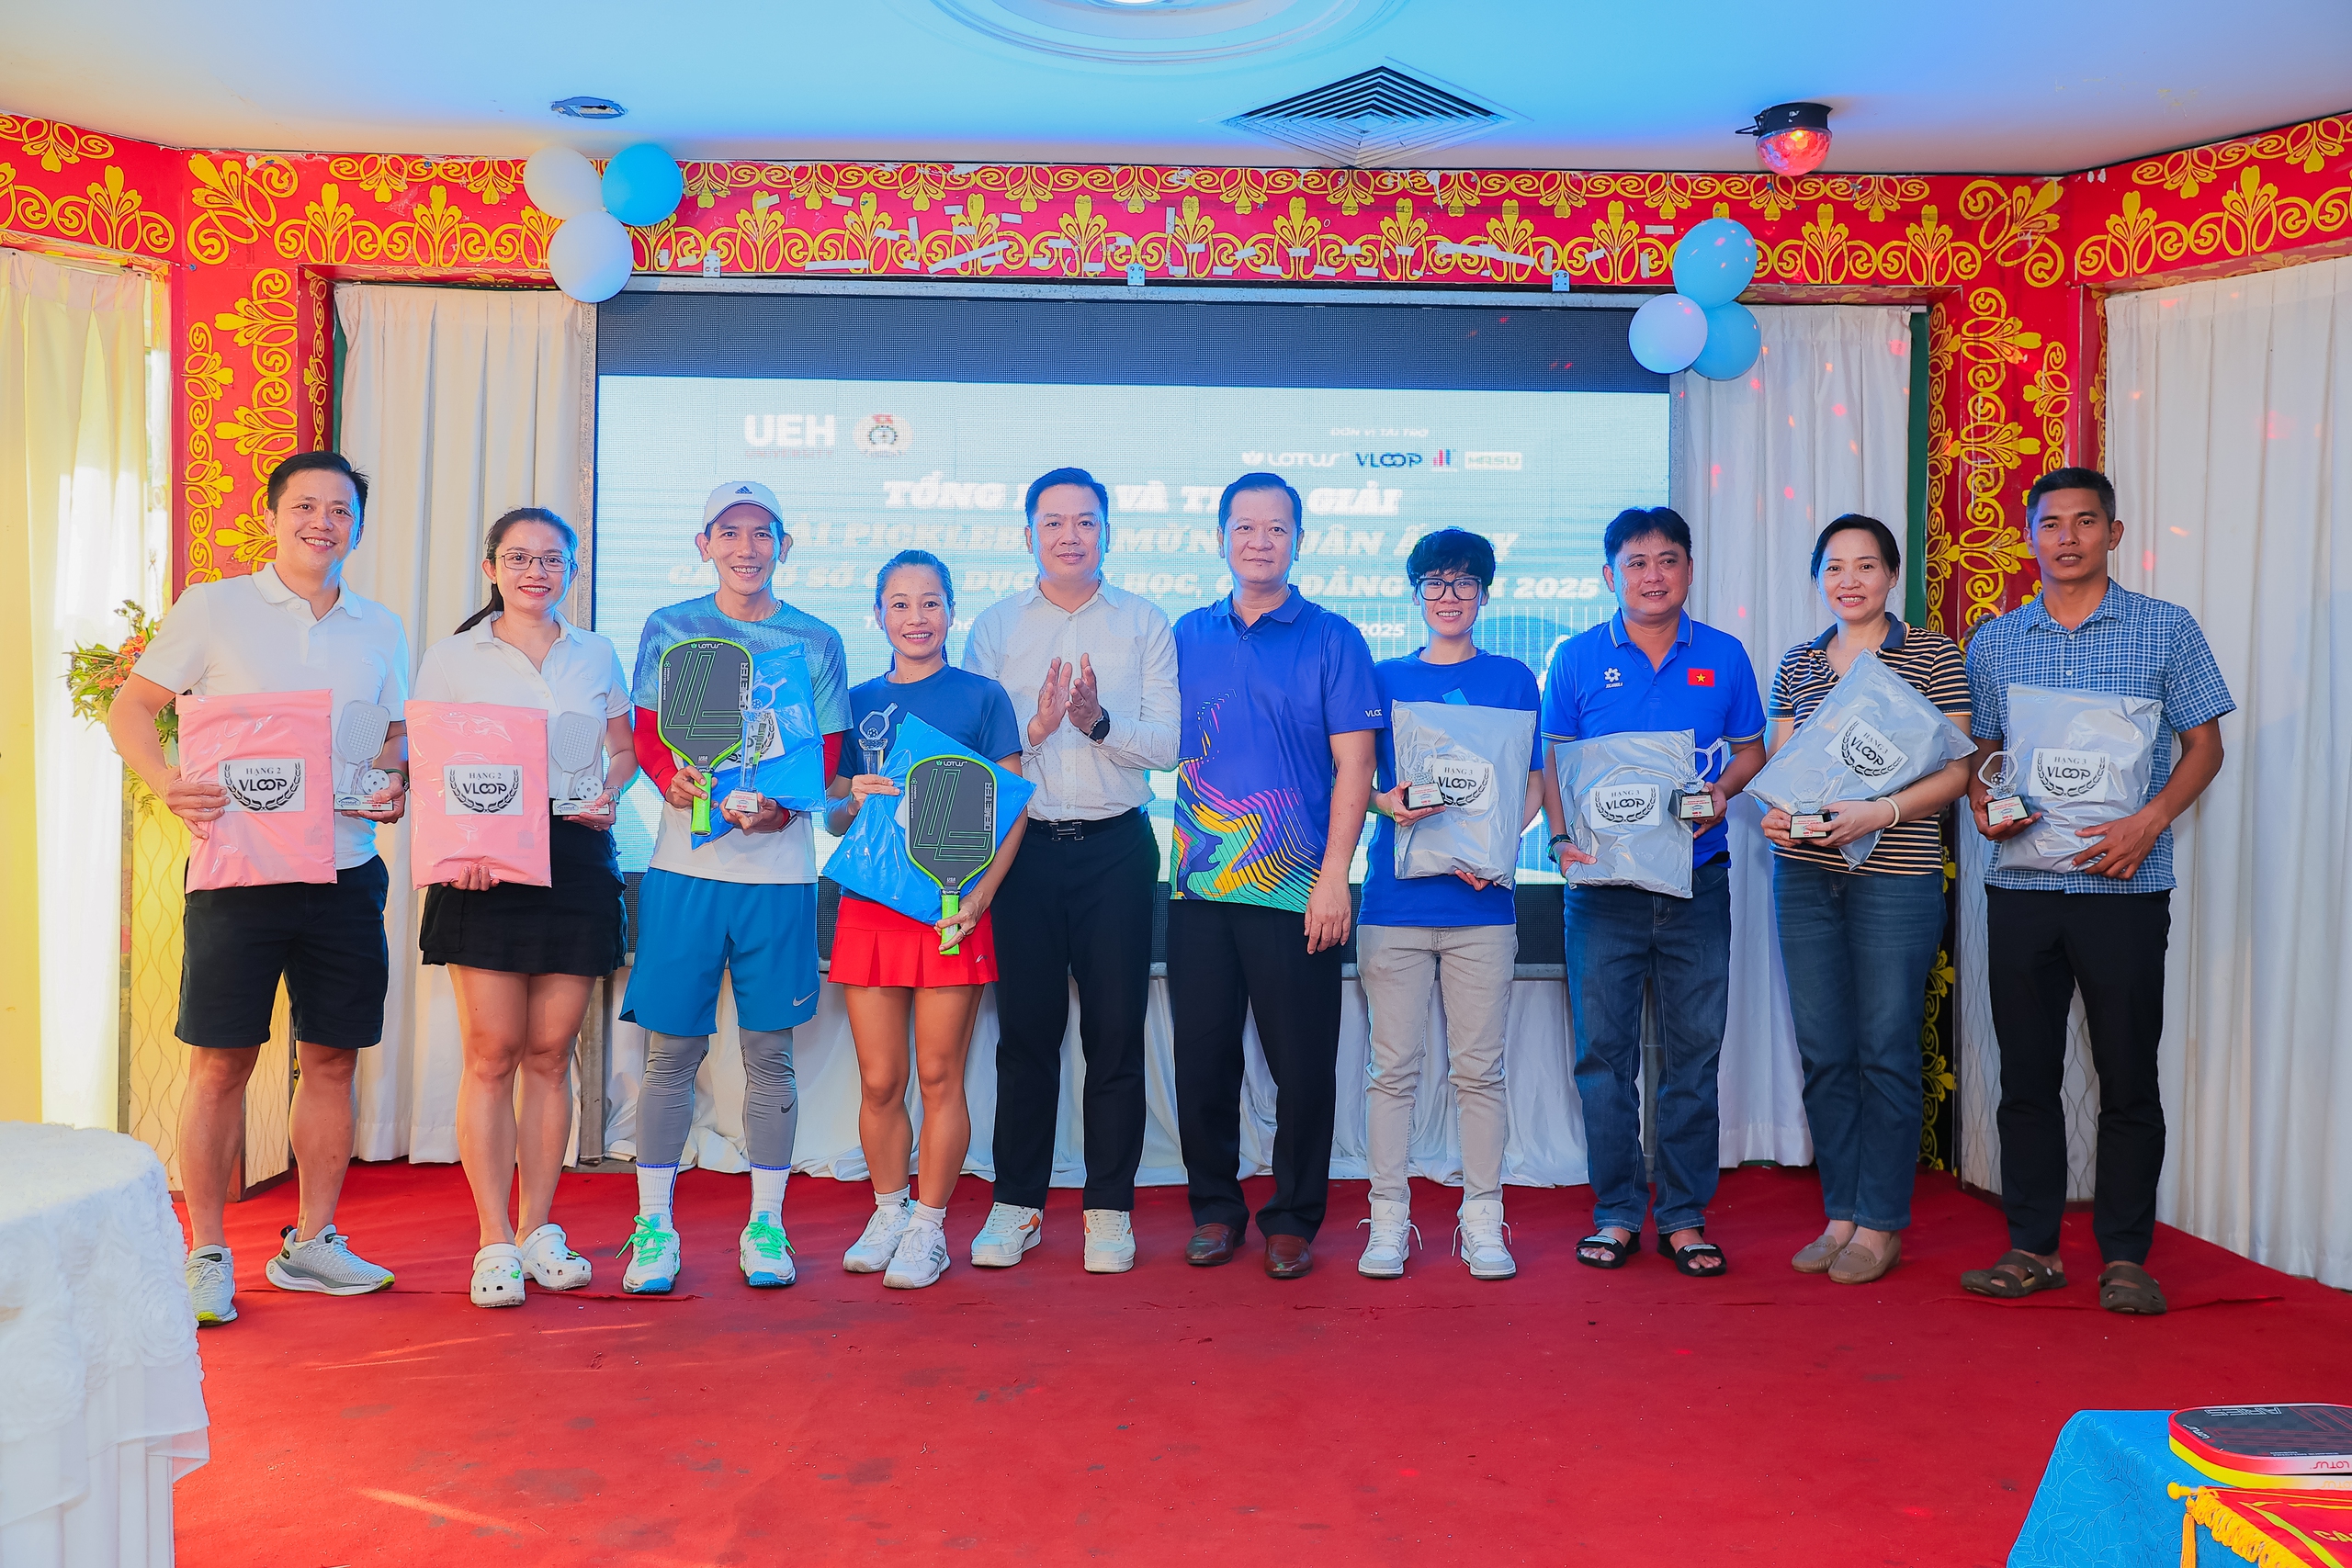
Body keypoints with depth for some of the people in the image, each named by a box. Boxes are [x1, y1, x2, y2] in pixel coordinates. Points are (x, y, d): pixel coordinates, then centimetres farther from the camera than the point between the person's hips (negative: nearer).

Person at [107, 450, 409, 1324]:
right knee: (221, 1061, 0)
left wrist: (396, 787, -4)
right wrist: (167, 783, -17)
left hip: (345, 873, 4)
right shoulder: (214, 609, 1)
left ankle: (311, 1242, 22)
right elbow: (130, 708, 1)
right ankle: (207, 1255, 12)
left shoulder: (381, 631, 11)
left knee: (332, 1058, 8)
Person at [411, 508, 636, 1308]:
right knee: (492, 1051, -4)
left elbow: (625, 749, 20)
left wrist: (608, 795, -2)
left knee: (550, 1053, 5)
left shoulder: (596, 656, 15)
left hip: (576, 859, 2)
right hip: (485, 861, -2)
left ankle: (540, 1230, 15)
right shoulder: (453, 657, 8)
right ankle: (495, 1242, 4)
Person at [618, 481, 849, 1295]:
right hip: (684, 864, 0)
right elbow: (646, 736, 8)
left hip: (778, 867, 0)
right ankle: (653, 1228, 13)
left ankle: (766, 1225, 16)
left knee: (769, 1053, 5)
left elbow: (827, 759, 5)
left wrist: (780, 805, -14)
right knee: (670, 1050, 2)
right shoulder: (668, 629, 8)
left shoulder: (816, 641, 7)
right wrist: (674, 779, -14)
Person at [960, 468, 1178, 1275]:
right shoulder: (994, 627, 9)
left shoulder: (1145, 625, 6)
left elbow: (1167, 744, -2)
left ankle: (1109, 1208, 13)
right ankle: (1017, 1202, 17)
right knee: (1026, 1032, 5)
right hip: (1025, 846, 1)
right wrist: (1033, 727, -15)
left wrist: (1100, 722, -19)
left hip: (1116, 846, 0)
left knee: (1115, 1033, 2)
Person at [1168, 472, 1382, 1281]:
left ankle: (1293, 1220, 18)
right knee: (1202, 1057, 7)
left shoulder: (1331, 639, 1)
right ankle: (1214, 1208, 23)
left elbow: (1353, 764, -4)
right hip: (1198, 884, 3)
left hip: (1296, 890, -3)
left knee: (1303, 1064, 2)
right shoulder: (1188, 636, 12)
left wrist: (1334, 876, -10)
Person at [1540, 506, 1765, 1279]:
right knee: (1604, 1049, 2)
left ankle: (1684, 1216, 16)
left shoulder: (1722, 656, 7)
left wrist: (1720, 793, -7)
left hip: (1696, 881, 1)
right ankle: (1617, 1213, 14)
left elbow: (1751, 749, 13)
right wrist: (1562, 837, -12)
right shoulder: (1578, 657, 3)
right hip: (1603, 882, -1)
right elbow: (1553, 762, 4)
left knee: (1694, 1050, 5)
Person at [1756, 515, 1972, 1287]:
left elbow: (1956, 769, -5)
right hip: (1805, 875, 4)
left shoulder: (1932, 654, 0)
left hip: (1895, 877, -4)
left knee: (1886, 1051, 0)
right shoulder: (1797, 664, 13)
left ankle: (1880, 1224, 12)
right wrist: (1776, 811, -8)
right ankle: (1840, 1214, 19)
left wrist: (1879, 811, -19)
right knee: (1823, 1052, 8)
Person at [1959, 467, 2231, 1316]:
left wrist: (2149, 821, -13)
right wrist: (1982, 807, -5)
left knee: (2129, 1077, 3)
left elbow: (2203, 744, 3)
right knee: (2026, 1073, 7)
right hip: (2020, 886, 3)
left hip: (2123, 886, -2)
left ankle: (2125, 1255, 15)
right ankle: (2032, 1247, 17)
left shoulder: (2166, 629, 3)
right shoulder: (1994, 642, 10)